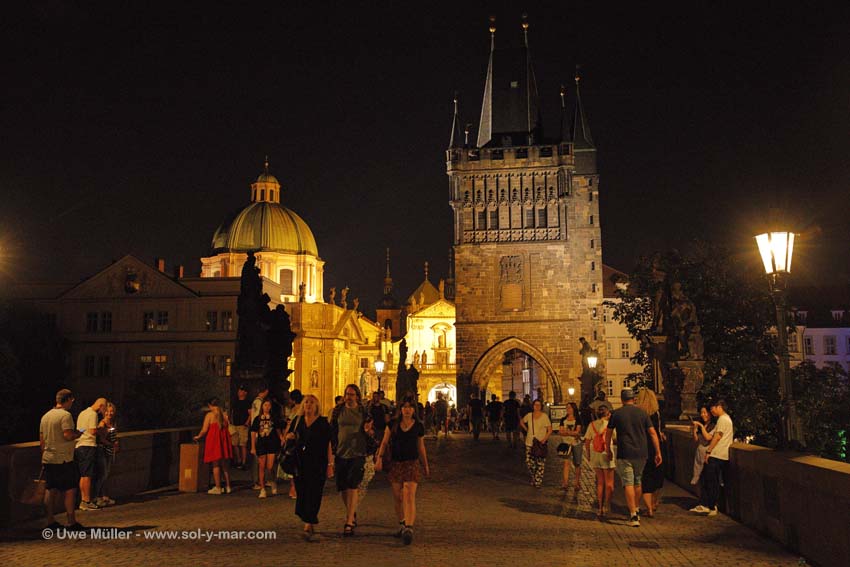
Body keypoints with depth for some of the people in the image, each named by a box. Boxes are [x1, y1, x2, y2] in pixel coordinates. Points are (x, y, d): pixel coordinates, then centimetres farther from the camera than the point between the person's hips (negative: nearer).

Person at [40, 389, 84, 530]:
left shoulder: (45, 416, 12)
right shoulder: (65, 415, -13)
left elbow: (41, 440, 16)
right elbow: (68, 435, -24)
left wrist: (43, 457, 23)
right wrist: (78, 434, -4)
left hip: (48, 460, 8)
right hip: (63, 460, -8)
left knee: (51, 490, 13)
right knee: (70, 490, 0)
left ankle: (50, 521, 18)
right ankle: (71, 522, 3)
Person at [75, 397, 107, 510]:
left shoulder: (82, 413, 19)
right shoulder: (93, 414, -10)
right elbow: (93, 431, -18)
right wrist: (101, 431, 1)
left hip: (79, 446, 9)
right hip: (88, 446, -9)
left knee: (83, 475, 12)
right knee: (87, 476, -6)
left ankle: (83, 500, 15)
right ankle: (87, 501, -5)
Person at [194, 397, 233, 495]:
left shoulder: (210, 415, -7)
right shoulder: (224, 415, 5)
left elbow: (204, 430, -8)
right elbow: (228, 428, 5)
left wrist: (198, 436, 8)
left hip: (214, 440, -5)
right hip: (224, 441, 5)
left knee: (216, 465, 3)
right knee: (225, 465, 13)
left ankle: (217, 488, 5)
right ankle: (227, 486, 18)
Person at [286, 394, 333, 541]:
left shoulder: (323, 422, -2)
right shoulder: (297, 421, 9)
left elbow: (328, 445, -4)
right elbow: (288, 436, 20)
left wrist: (330, 465, -9)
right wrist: (289, 436, -4)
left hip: (318, 464, -4)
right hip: (300, 463, 4)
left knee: (313, 494, -8)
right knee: (302, 494, 6)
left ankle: (308, 526, -11)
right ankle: (311, 523, 24)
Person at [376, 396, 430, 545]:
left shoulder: (418, 427, 3)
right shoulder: (394, 424, 4)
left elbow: (421, 447, 13)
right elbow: (385, 442, 7)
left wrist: (426, 466, 18)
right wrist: (379, 457, -7)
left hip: (412, 464, -2)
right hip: (395, 464, 2)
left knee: (409, 496, -15)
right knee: (397, 497, 8)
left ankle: (409, 528, -23)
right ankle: (402, 524, 26)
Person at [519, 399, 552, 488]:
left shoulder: (544, 416, -6)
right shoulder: (529, 415, 4)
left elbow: (550, 430, -5)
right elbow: (521, 422, 23)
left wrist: (544, 439, -16)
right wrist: (526, 429, 9)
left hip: (541, 443, -3)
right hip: (529, 443, 3)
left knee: (540, 464, -4)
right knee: (529, 462, 4)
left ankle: (538, 482, 6)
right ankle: (533, 478, 27)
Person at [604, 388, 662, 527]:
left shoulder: (617, 414, -2)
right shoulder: (642, 413, 3)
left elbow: (608, 433, 7)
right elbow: (653, 433, 2)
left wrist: (608, 450, 21)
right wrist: (658, 452, 6)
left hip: (624, 454, -3)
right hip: (641, 453, 3)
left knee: (628, 484, -3)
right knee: (637, 481, 19)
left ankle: (633, 516, -12)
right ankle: (636, 511, 30)